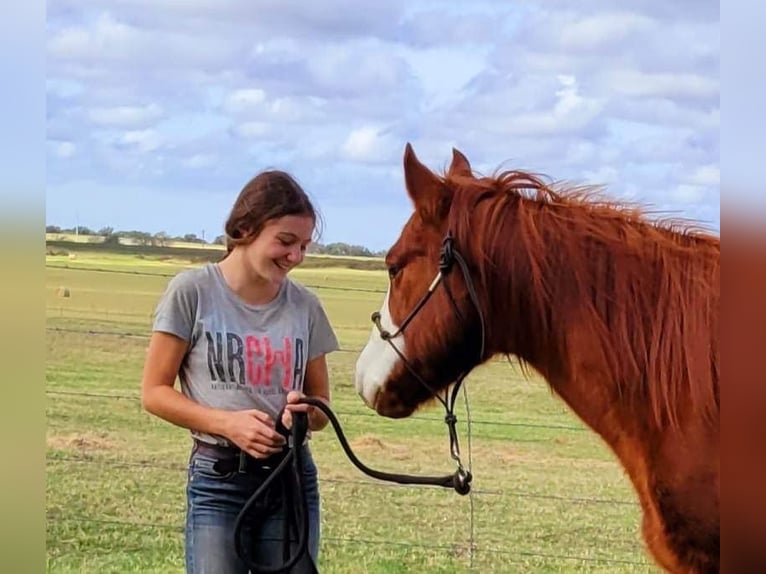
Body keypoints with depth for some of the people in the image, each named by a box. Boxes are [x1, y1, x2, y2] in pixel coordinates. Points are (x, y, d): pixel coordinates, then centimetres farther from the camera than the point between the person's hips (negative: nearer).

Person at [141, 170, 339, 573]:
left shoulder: (304, 306, 5)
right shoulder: (193, 291, -5)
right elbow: (154, 392, -3)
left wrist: (306, 413, -11)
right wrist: (227, 422, -18)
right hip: (219, 479, -3)